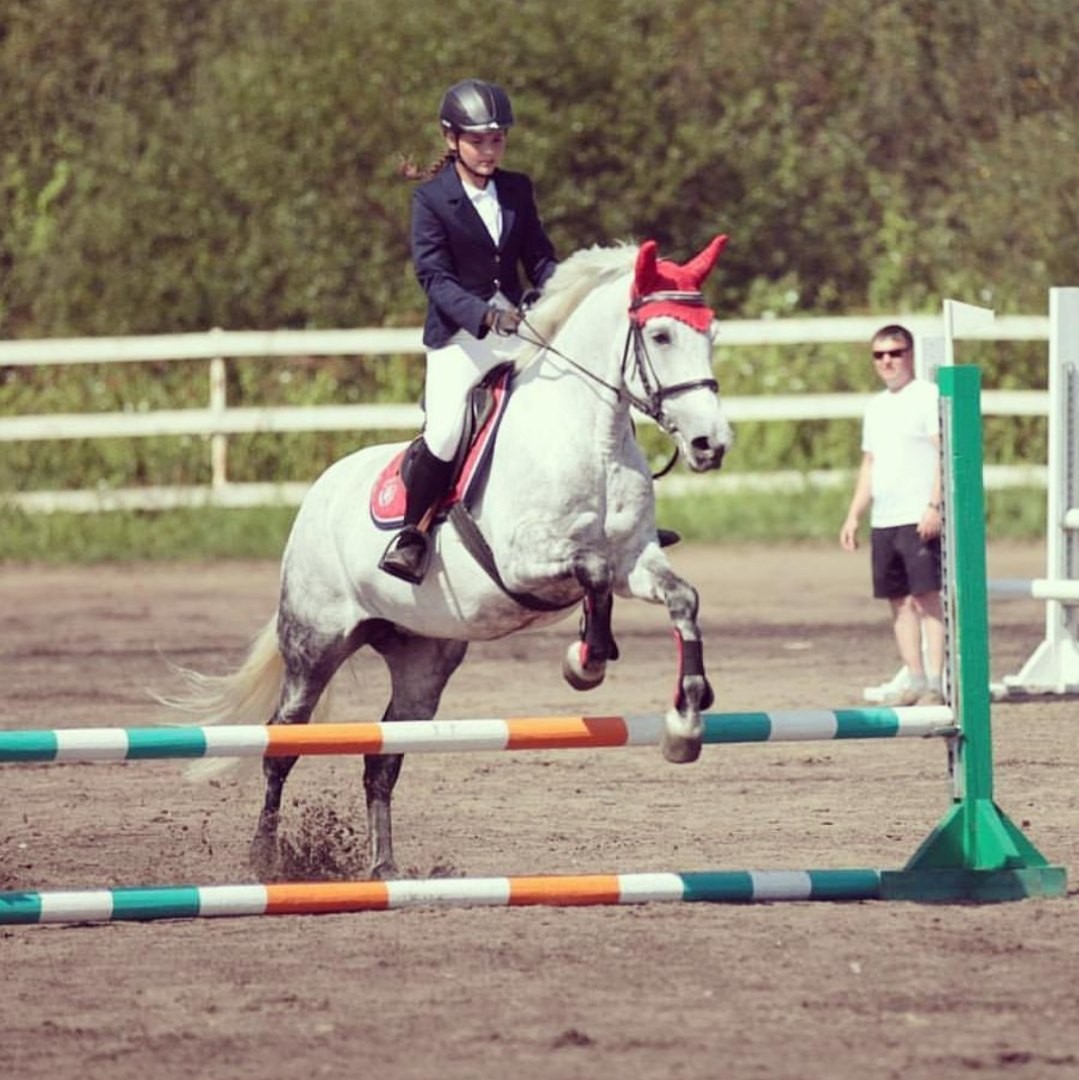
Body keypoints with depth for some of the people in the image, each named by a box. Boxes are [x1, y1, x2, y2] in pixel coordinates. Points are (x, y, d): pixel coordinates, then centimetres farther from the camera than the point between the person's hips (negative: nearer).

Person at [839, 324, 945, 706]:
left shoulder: (927, 397, -4)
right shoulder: (877, 406, 19)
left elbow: (945, 454, -11)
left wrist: (934, 506, -20)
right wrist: (853, 516, 18)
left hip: (920, 518, -7)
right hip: (883, 520, 7)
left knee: (926, 596, -9)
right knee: (899, 601, 7)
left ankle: (935, 681, -10)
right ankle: (914, 679, 11)